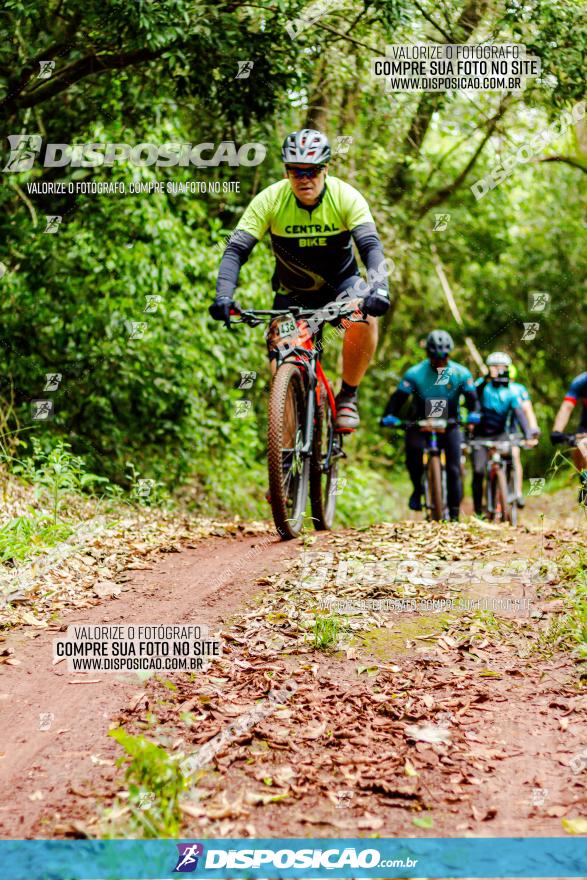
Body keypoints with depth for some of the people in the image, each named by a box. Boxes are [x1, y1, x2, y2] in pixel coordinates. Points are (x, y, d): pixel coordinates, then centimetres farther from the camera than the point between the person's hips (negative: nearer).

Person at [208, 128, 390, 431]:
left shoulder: (346, 197, -21)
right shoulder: (270, 200, -20)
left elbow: (371, 246, -30)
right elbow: (236, 249, -25)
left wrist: (379, 288, -49)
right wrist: (223, 295, -42)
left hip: (340, 283, -1)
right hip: (292, 292, 1)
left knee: (366, 316, -33)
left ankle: (347, 397, -12)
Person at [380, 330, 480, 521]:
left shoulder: (460, 373, -7)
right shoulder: (415, 373, -12)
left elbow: (472, 398, -7)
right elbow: (398, 397, -15)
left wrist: (474, 414, -29)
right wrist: (389, 416, -33)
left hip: (449, 424, 1)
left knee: (453, 469, -7)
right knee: (413, 450, -31)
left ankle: (454, 514, 1)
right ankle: (418, 489, -5)